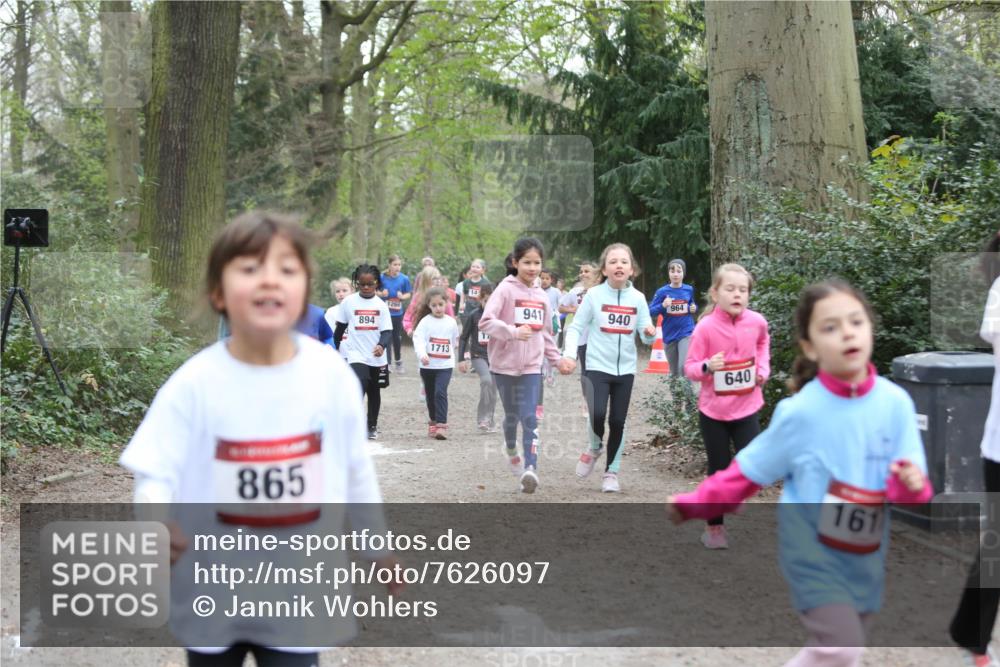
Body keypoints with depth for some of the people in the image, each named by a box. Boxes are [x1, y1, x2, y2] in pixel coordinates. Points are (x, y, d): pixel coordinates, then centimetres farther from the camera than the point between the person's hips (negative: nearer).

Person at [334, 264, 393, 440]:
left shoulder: (381, 305, -2)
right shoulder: (349, 302, -3)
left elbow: (387, 331, -7)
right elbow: (340, 327, 9)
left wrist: (382, 345, -26)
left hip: (377, 358, 2)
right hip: (356, 355, -2)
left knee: (374, 393, 17)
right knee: (357, 391, -20)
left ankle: (372, 426, 33)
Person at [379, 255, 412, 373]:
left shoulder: (404, 279, -3)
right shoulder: (382, 277, -5)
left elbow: (409, 293, 6)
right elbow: (375, 291, 4)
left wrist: (403, 296, -14)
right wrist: (381, 293, -16)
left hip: (398, 313, 1)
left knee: (397, 337, 10)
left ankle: (398, 361, 28)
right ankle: (388, 363, 9)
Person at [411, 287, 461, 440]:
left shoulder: (451, 322, 4)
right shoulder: (425, 321, -5)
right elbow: (418, 339, -18)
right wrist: (422, 354, -35)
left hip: (445, 366, -1)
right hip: (427, 366, 1)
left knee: (441, 393, -17)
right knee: (430, 396, 13)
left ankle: (441, 426, -20)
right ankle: (434, 422, 32)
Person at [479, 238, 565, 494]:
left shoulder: (541, 295, 9)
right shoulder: (505, 289, -8)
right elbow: (485, 321, -20)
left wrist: (556, 359, 19)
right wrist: (513, 332, -32)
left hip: (531, 366, 3)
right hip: (505, 364, -3)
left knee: (529, 418, -10)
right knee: (511, 414, 13)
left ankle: (530, 468, -17)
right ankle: (511, 451, 40)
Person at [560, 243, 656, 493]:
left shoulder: (638, 298, 1)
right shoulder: (594, 294, -6)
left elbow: (646, 336, 3)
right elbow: (576, 327, -2)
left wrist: (650, 333, -20)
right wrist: (569, 354, -17)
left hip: (625, 369, 2)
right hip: (597, 367, -2)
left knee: (618, 422, 5)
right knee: (597, 415, -20)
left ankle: (611, 472, 22)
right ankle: (594, 447, 12)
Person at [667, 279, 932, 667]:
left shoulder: (896, 402, -9)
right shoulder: (800, 412, -16)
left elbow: (912, 484, -5)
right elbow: (749, 470, -3)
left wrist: (911, 484, -28)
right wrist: (695, 505, -3)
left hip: (864, 555, 4)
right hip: (811, 550, -4)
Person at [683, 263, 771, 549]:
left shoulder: (757, 322, -6)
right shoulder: (705, 327, -16)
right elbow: (689, 368, -10)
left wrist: (762, 367, 5)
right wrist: (707, 366, -30)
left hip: (746, 407, 2)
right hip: (713, 409, -2)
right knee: (718, 471, 8)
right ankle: (714, 527, 24)